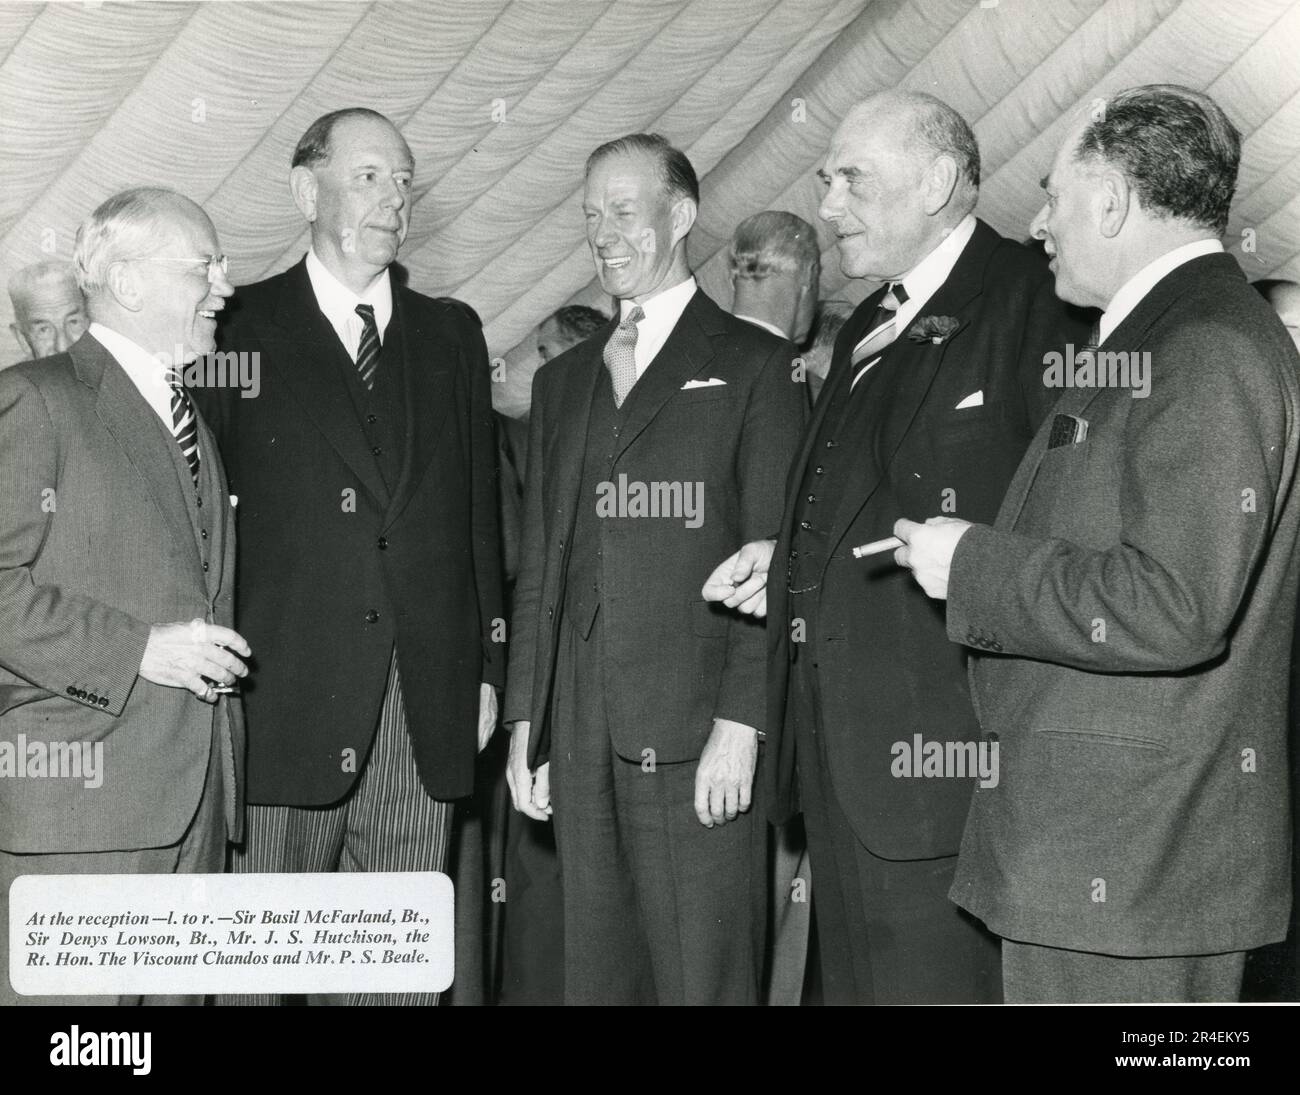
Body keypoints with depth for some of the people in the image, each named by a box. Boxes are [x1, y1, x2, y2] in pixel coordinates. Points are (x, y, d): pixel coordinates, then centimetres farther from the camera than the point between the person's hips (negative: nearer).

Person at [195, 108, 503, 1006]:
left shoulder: (452, 334, 15)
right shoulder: (242, 329, 3)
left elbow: (479, 506, 15)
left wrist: (487, 665, 9)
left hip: (428, 711, 3)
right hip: (285, 705, -3)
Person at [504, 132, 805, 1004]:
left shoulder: (755, 366, 1)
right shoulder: (562, 380, 19)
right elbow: (541, 566, 17)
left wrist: (740, 723, -13)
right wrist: (526, 720, 11)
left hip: (696, 739, -5)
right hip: (581, 740, 5)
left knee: (704, 978, -3)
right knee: (597, 976, 9)